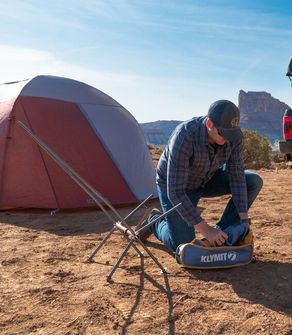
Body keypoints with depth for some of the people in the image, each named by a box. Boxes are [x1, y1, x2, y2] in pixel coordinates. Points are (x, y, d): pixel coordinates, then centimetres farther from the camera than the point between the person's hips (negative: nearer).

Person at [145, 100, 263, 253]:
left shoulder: (234, 135, -24)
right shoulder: (184, 138, -40)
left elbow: (236, 176, -15)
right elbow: (176, 192, -38)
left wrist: (243, 219, -21)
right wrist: (205, 230, -37)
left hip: (206, 180, 5)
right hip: (173, 185, -5)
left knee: (254, 182, -12)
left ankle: (222, 232, 0)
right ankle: (155, 221, 19)